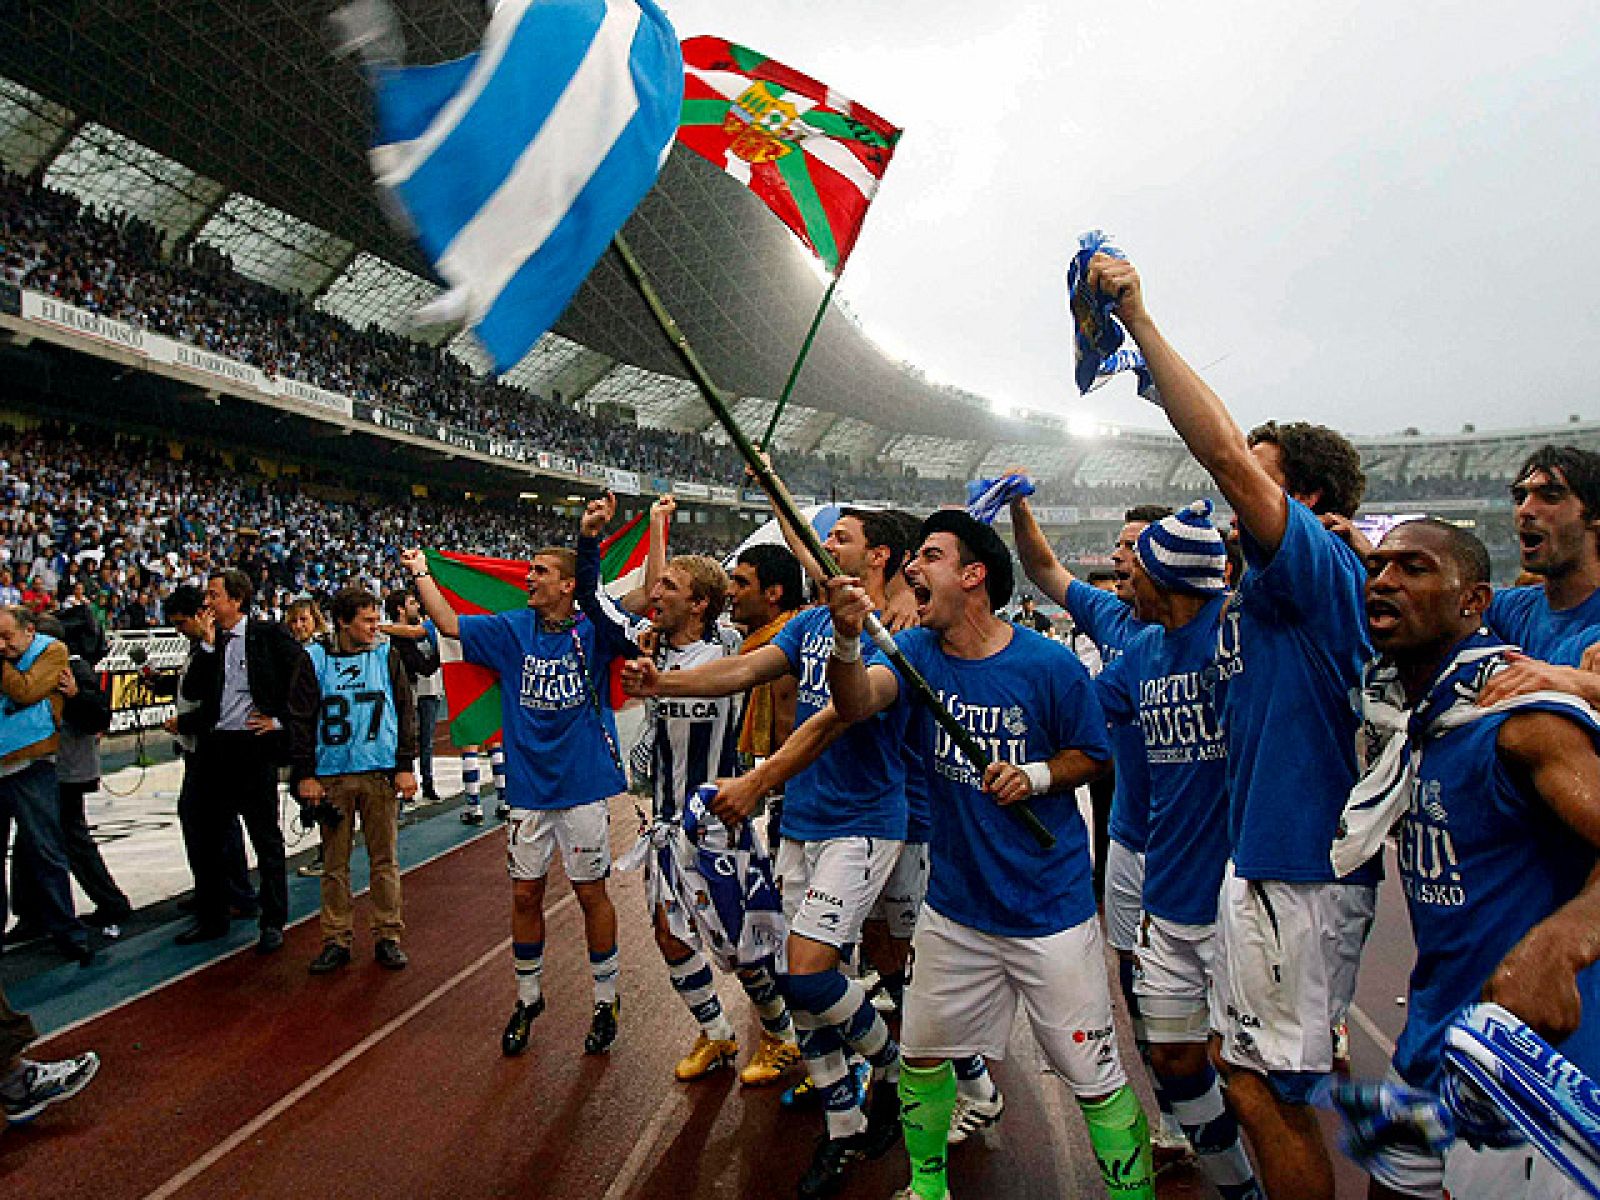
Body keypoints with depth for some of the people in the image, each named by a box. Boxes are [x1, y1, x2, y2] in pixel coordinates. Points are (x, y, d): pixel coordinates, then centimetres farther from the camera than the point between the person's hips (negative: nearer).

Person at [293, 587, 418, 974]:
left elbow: (405, 710, 5)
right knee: (335, 863, 7)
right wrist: (306, 774, -2)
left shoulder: (387, 655, 5)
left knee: (385, 859, 4)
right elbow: (301, 719, 4)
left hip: (380, 773, 0)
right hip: (331, 775, 0)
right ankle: (336, 940, 18)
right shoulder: (315, 658, 3)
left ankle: (387, 936, 14)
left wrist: (405, 766, -1)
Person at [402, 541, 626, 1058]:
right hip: (528, 786, 4)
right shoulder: (512, 629, 5)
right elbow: (449, 624, 8)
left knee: (590, 891, 7)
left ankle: (606, 999, 25)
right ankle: (528, 996, 32)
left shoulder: (592, 630, -7)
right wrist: (421, 573, 7)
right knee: (525, 893, 12)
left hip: (584, 784, -3)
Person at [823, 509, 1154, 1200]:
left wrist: (1036, 775, -20)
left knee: (1095, 1079, 6)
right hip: (954, 905, 4)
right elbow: (855, 704, -24)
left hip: (1051, 908, -4)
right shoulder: (918, 652, -5)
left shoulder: (1050, 665, -14)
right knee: (921, 1057, 19)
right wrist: (848, 639, -44)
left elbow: (1093, 756, 0)